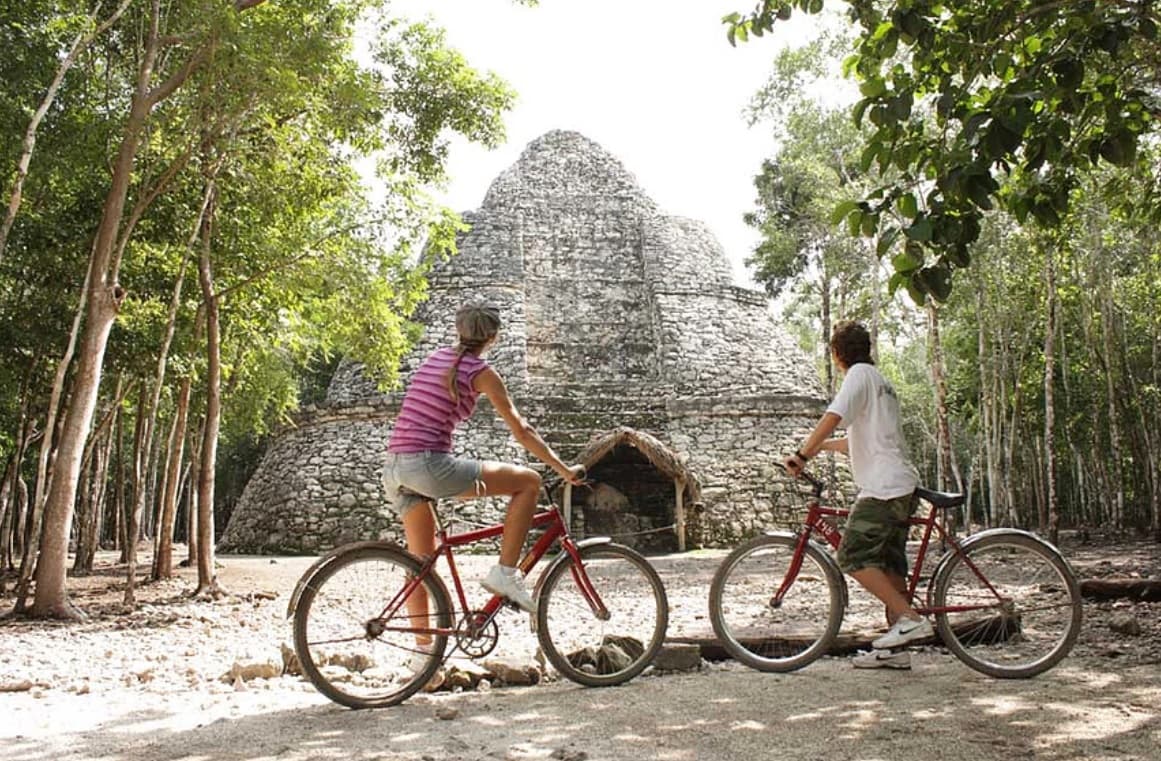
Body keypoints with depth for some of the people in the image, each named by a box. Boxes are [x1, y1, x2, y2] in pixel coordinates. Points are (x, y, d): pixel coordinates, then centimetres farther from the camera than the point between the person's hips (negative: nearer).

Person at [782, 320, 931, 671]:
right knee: (889, 564, 9)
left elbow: (832, 418, -19)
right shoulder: (879, 380, 26)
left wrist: (802, 454, -18)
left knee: (852, 557, -11)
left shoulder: (860, 375, -3)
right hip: (902, 486, 10)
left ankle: (910, 618, -13)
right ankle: (895, 649, 11)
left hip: (883, 487, -10)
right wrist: (820, 446, 31)